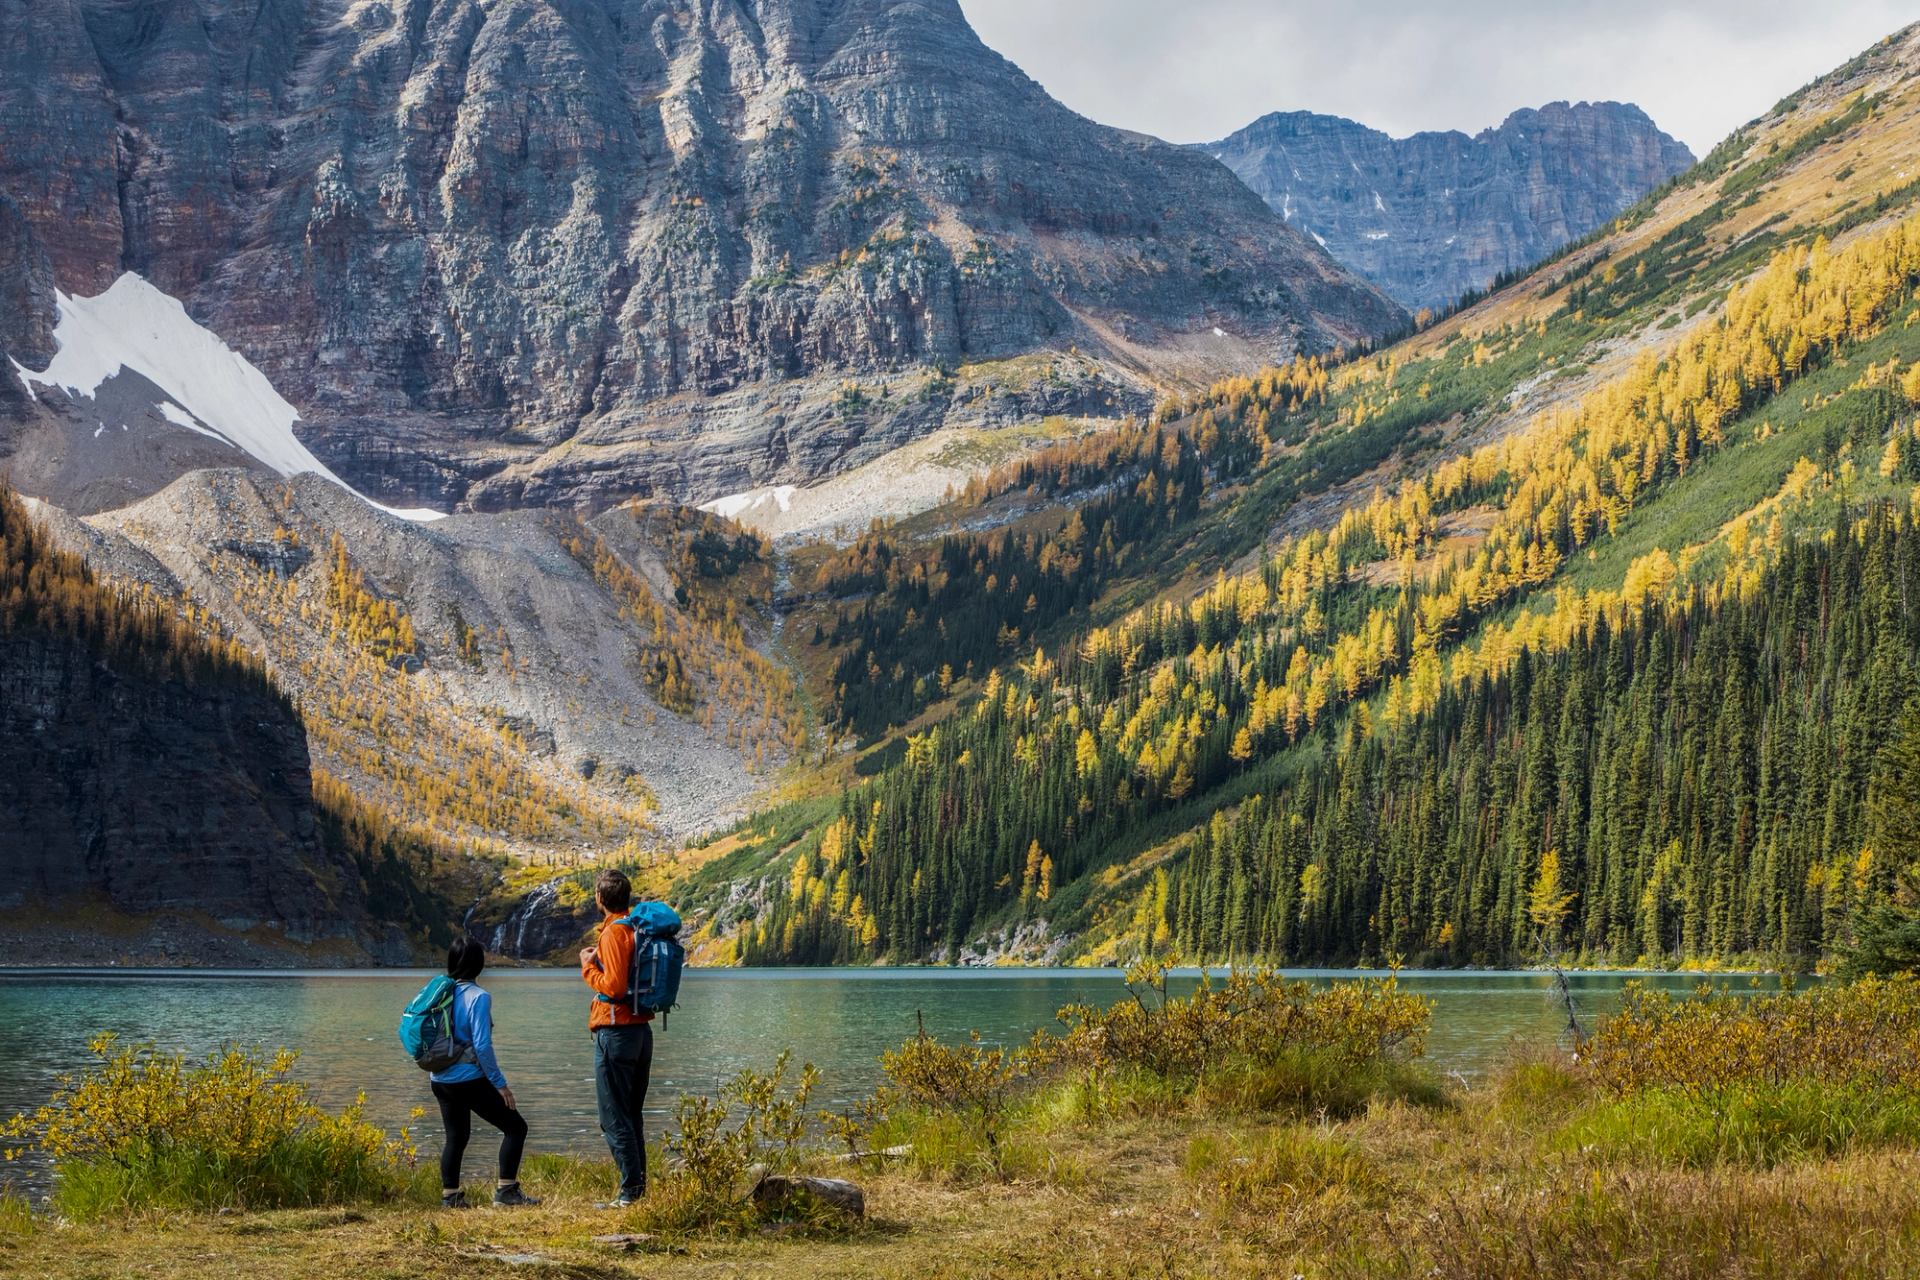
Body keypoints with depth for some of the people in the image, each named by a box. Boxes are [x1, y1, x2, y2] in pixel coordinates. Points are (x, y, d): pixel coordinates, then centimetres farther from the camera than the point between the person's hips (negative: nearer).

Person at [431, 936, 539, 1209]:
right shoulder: (478, 997, -16)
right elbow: (482, 1045, -19)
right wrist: (500, 1084, -13)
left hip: (441, 1081, 7)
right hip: (470, 1081, -7)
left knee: (455, 1136, 19)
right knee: (515, 1126, 4)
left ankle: (450, 1195, 19)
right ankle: (505, 1190, 0)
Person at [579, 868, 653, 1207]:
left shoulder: (613, 932, -15)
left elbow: (613, 987, -20)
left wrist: (589, 966, -6)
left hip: (615, 1031, -9)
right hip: (643, 1030, 9)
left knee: (615, 1119, -4)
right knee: (631, 1117, 16)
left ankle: (631, 1192, -5)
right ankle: (639, 1188, 17)